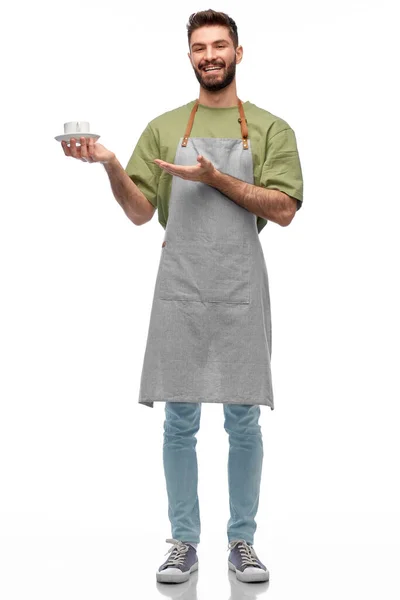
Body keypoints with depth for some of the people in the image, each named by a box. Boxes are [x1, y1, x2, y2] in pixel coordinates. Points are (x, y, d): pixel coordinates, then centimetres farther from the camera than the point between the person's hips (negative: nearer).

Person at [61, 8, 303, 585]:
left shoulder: (270, 128, 7)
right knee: (179, 422, 5)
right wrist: (110, 164, -11)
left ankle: (242, 542, 20)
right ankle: (185, 542, 19)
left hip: (242, 291, -1)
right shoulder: (164, 127, 11)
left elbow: (284, 208, -5)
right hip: (180, 289, 1)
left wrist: (215, 177, -14)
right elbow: (140, 211, 6)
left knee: (244, 423, 5)